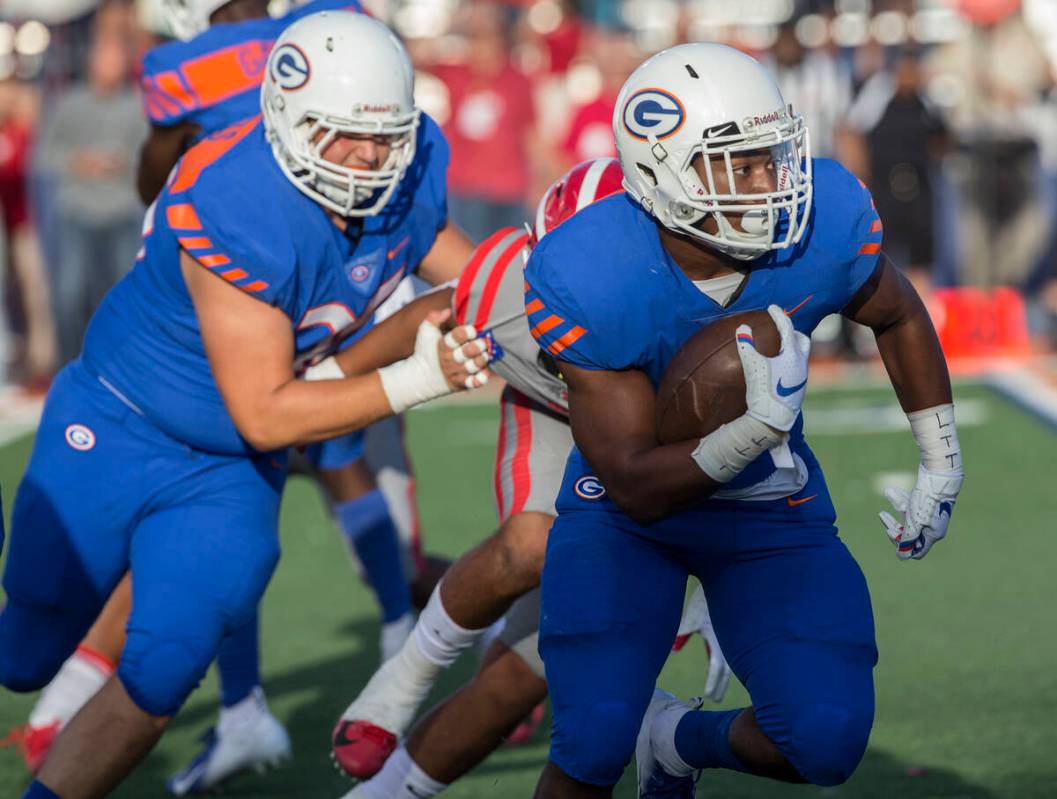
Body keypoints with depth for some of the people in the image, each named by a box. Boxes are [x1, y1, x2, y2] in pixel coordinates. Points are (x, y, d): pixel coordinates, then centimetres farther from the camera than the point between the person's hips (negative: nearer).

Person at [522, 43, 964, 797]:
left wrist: (942, 467, 5)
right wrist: (758, 430, -43)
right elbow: (635, 488, -27)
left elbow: (899, 317, 3)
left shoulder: (825, 220, -23)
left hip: (770, 508, 3)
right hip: (629, 514, -3)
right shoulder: (587, 279, -31)